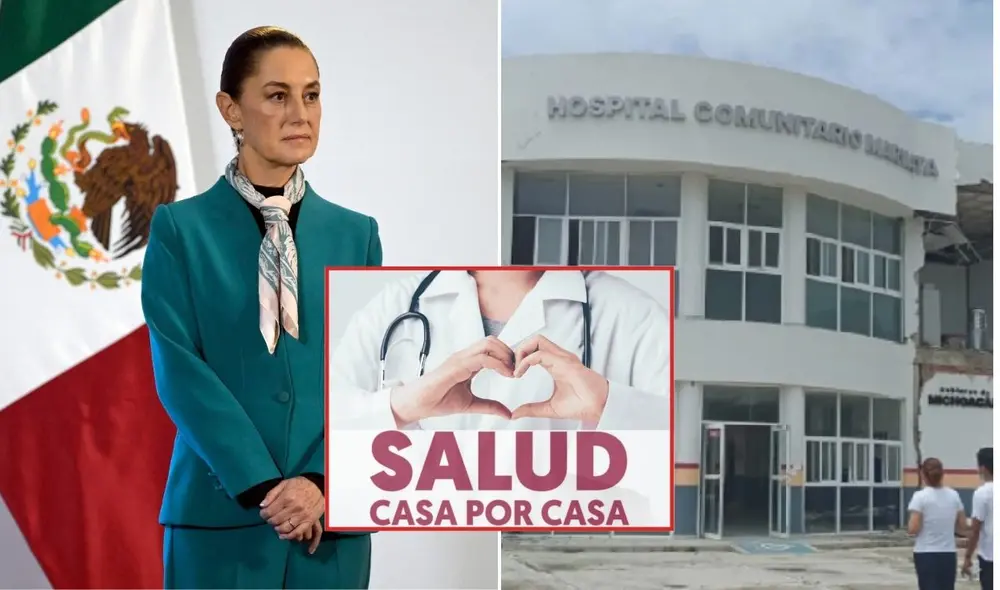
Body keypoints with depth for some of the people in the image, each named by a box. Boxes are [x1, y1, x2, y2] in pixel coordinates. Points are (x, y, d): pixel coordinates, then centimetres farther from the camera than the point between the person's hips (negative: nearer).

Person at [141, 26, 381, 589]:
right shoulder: (180, 229, -1)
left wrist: (322, 481, -12)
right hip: (221, 519, -2)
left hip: (331, 518, 2)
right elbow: (180, 371, -8)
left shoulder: (356, 233, 7)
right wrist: (261, 487, -15)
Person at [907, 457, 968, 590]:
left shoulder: (920, 496, -10)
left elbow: (913, 529, -15)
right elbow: (962, 529, 8)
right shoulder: (954, 495, 4)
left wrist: (908, 528, 6)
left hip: (926, 555, -4)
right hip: (949, 554, 4)